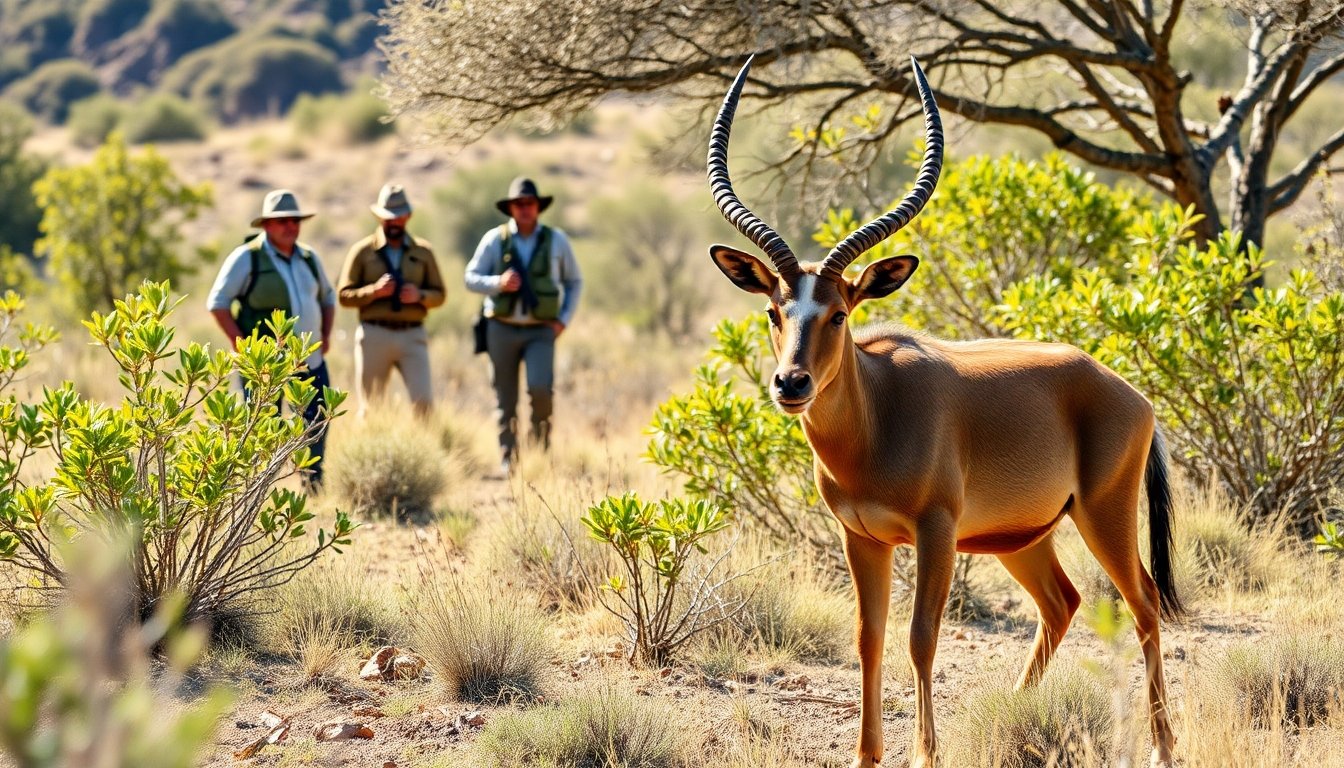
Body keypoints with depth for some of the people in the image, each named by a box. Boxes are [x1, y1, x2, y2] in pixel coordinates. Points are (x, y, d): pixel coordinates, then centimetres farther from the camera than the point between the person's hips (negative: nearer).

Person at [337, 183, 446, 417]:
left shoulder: (423, 252, 12)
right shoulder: (362, 251, 5)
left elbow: (439, 294, 12)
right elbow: (344, 295, 1)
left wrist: (420, 296, -10)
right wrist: (374, 291, -15)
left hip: (413, 336, 1)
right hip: (374, 334, -1)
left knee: (423, 401, -10)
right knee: (371, 407, 3)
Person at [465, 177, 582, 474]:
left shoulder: (556, 240, 3)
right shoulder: (494, 239, 2)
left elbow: (574, 282, 13)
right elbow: (471, 278, 4)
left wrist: (564, 320, 2)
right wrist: (499, 282, -16)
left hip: (541, 331, -1)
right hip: (502, 329, 1)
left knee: (541, 388, -20)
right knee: (505, 399, 3)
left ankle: (542, 440, 3)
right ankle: (508, 459, 12)